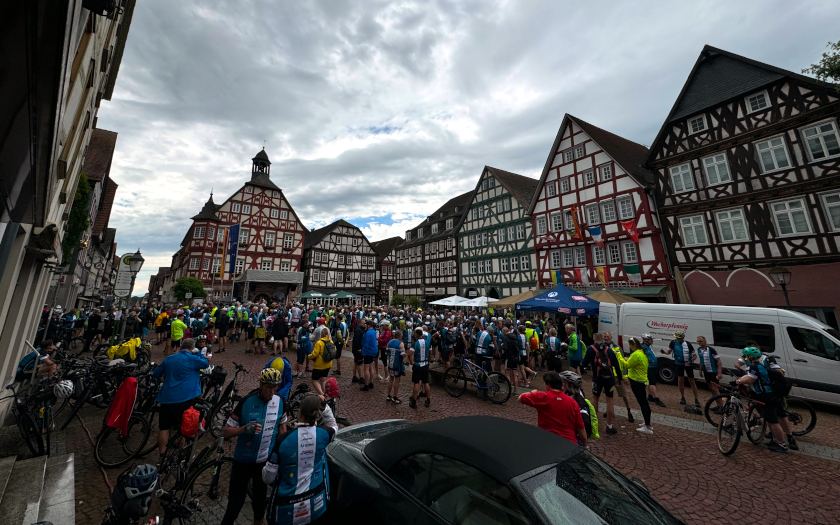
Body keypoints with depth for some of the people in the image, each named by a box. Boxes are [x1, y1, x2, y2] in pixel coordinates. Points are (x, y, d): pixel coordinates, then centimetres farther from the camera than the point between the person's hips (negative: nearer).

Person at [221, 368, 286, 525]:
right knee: (236, 498, 7)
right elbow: (227, 431, -16)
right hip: (243, 460, -3)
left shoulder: (279, 401, -13)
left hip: (265, 460, 3)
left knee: (260, 496, 23)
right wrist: (245, 428, -34)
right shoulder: (246, 402, -23)